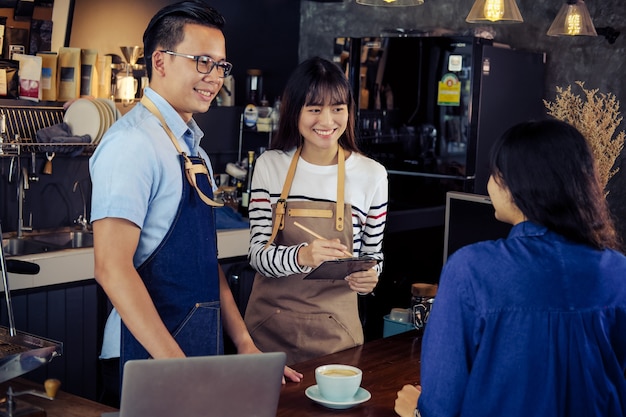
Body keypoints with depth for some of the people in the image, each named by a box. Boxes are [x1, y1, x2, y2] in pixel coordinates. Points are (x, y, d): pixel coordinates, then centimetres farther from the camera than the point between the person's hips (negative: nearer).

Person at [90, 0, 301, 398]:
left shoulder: (192, 147, 11)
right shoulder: (133, 142, -16)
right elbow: (112, 267, -23)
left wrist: (245, 344, 9)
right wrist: (177, 365, -25)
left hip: (203, 348, 8)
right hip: (153, 353, -8)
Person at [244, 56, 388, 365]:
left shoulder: (371, 175, -3)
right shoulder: (269, 166, -2)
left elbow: (372, 255, 7)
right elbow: (258, 255, -6)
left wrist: (369, 277, -16)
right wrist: (301, 256, -26)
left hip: (334, 330, 0)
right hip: (270, 323, 1)